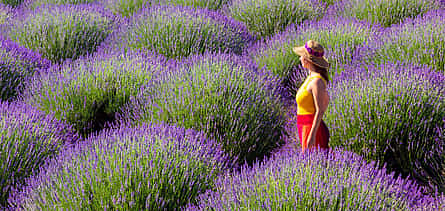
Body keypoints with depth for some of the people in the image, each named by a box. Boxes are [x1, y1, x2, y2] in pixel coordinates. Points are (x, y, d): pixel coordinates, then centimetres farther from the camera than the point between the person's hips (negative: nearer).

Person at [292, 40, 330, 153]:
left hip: (313, 129, -9)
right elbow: (326, 101, 21)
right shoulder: (312, 77, 10)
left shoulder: (317, 81, -18)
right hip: (306, 129, 9)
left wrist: (312, 135, -22)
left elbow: (320, 111, -20)